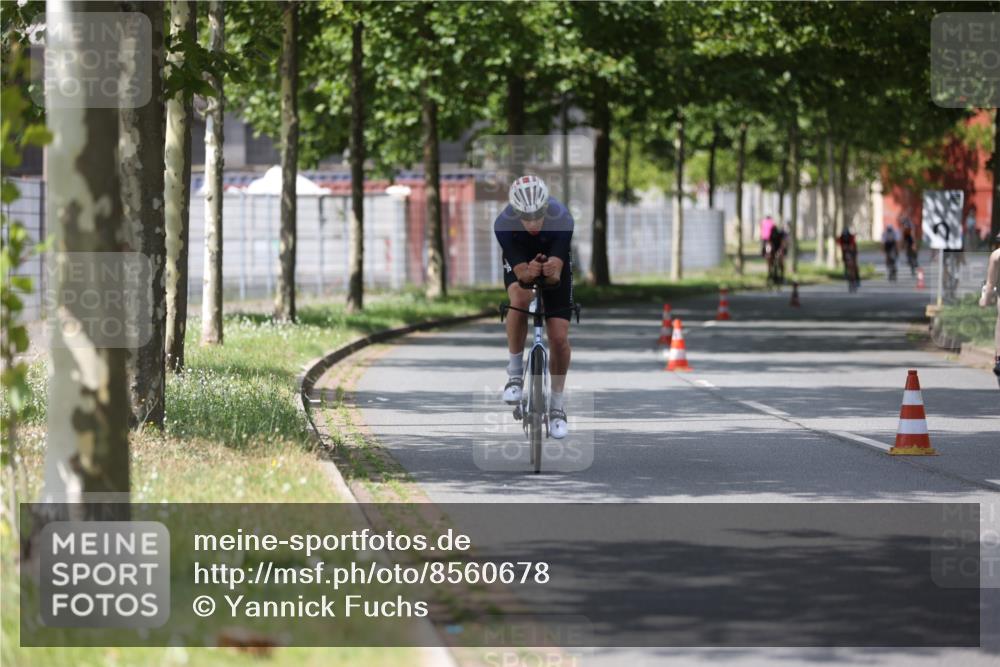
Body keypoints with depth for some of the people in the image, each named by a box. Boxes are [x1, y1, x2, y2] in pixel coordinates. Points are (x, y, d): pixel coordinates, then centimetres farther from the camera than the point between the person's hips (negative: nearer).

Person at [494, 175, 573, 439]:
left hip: (555, 266, 1)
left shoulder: (561, 219, -35)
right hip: (520, 264, -1)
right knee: (520, 299, -35)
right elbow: (521, 273, -36)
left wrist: (551, 272, -58)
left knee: (559, 338, -9)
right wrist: (529, 273, -55)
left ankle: (557, 404, 12)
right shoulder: (503, 224, -34)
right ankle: (515, 371, -16)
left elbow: (556, 274, -38)